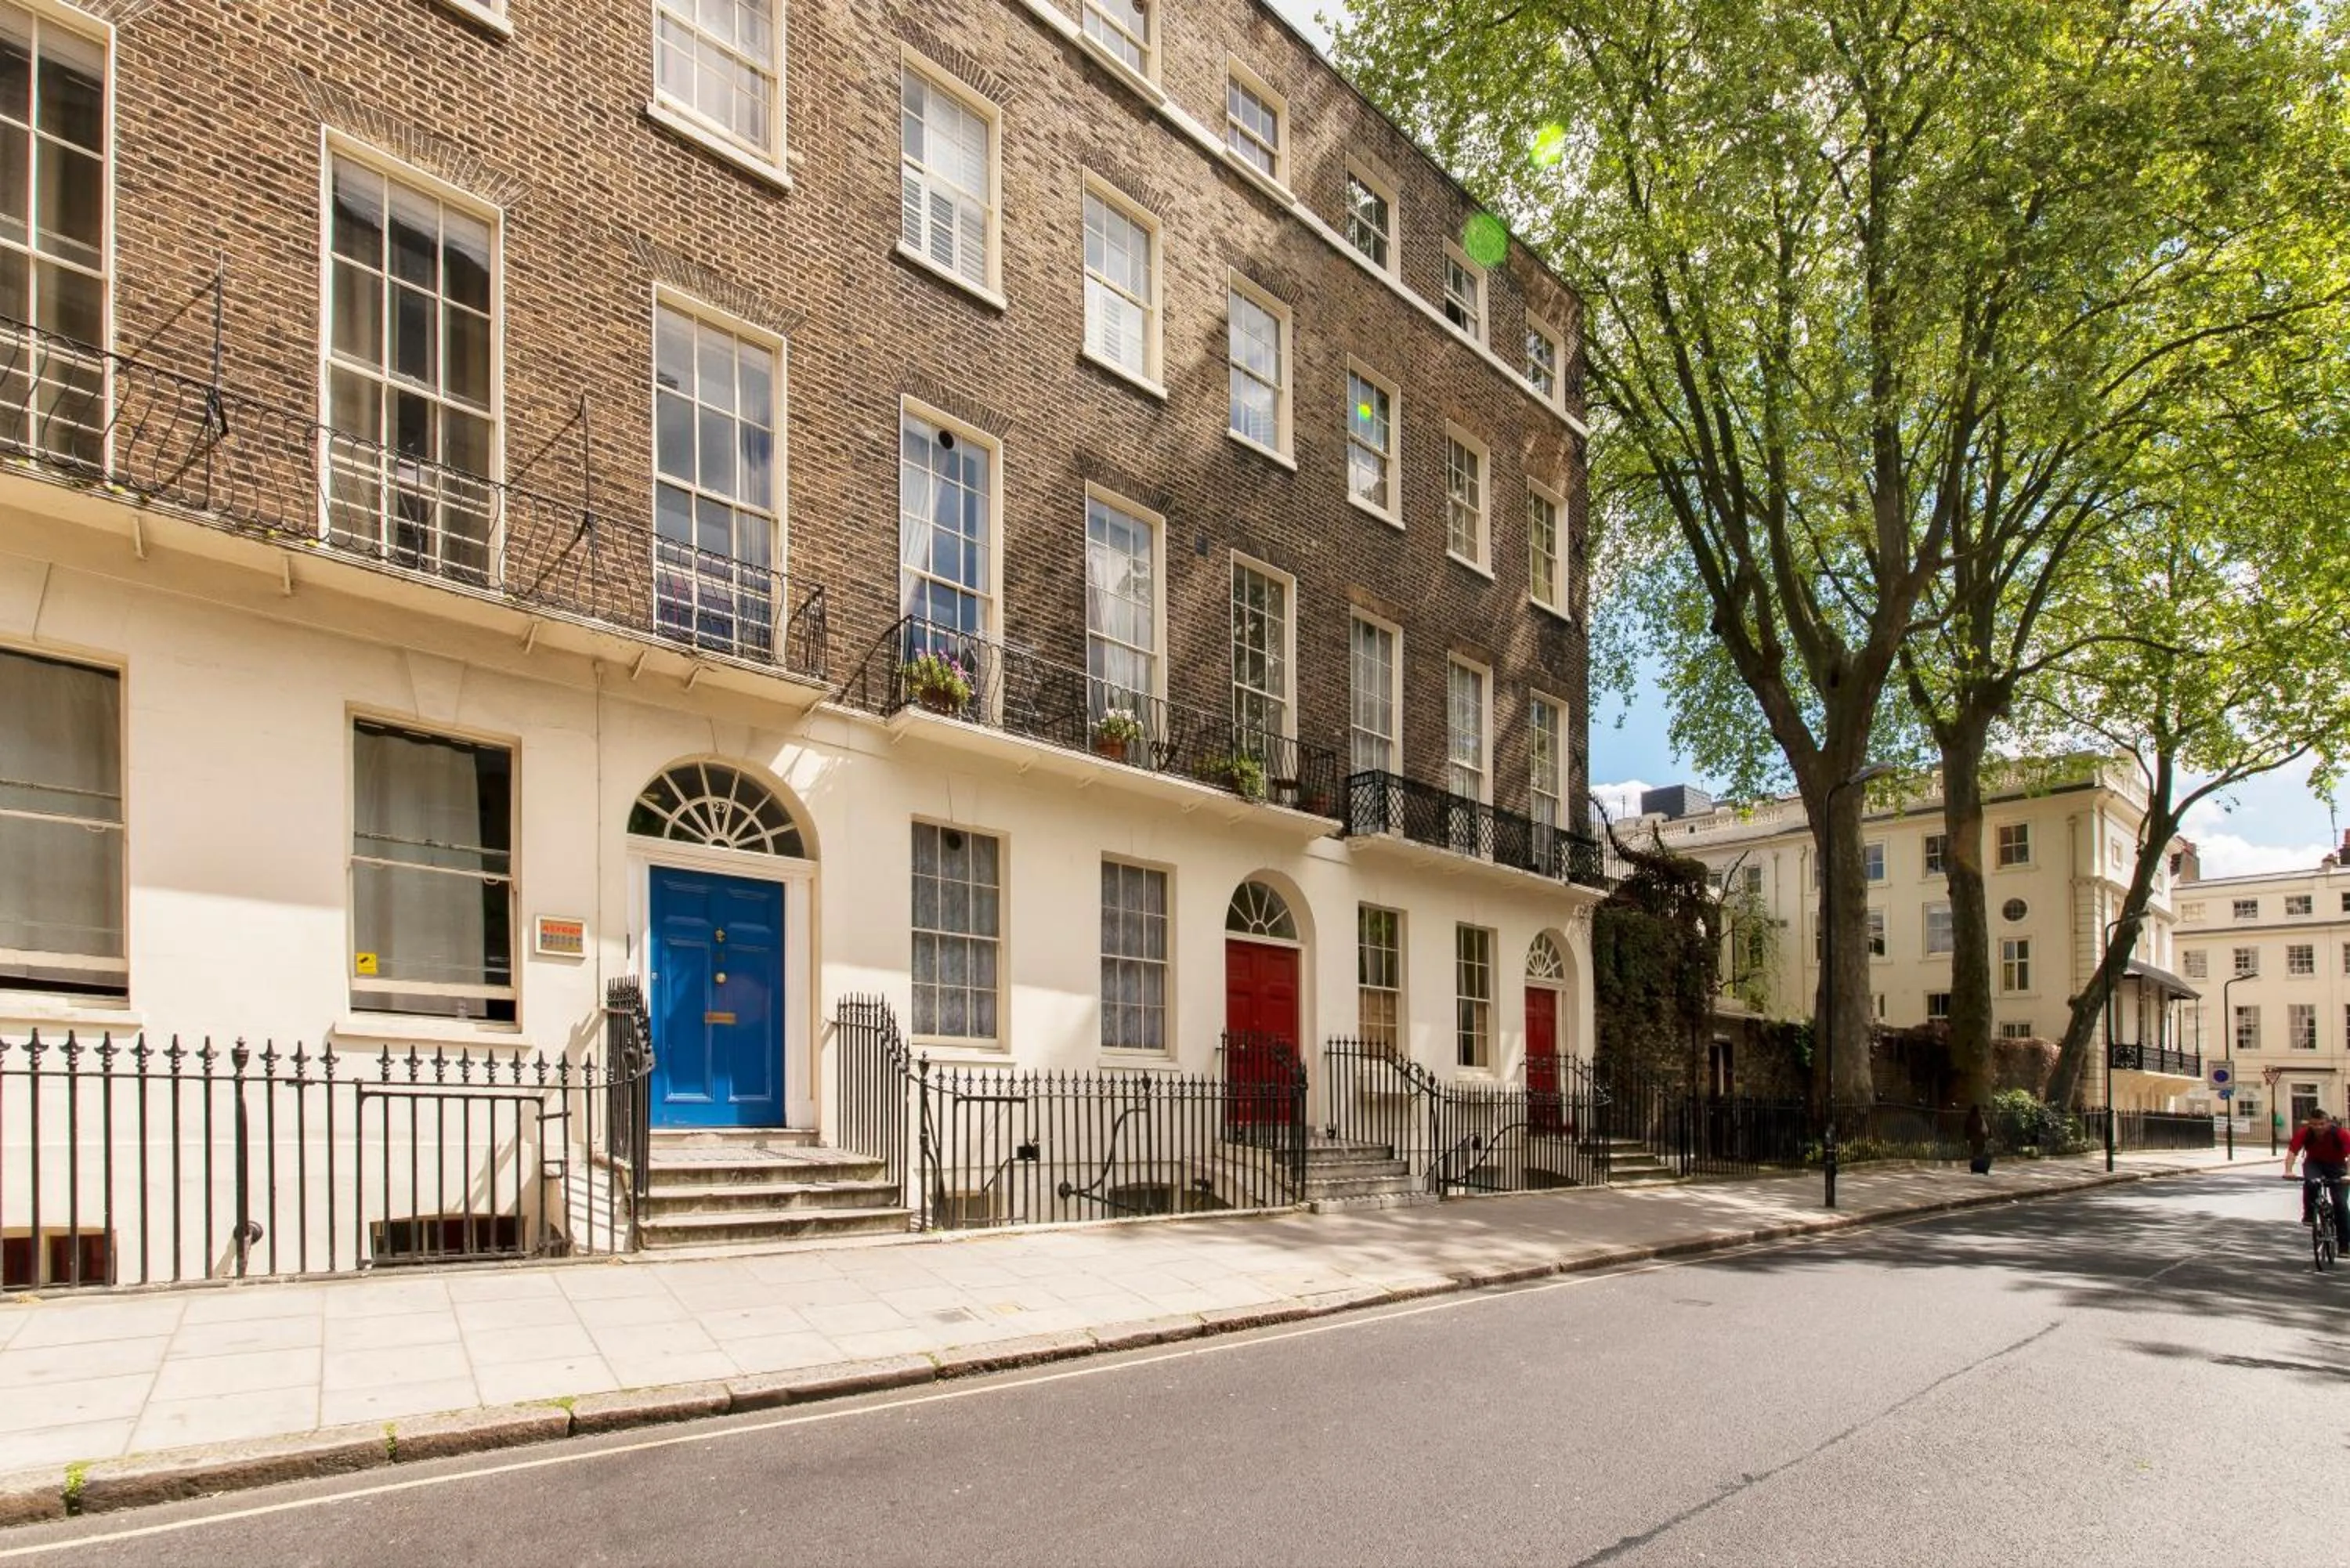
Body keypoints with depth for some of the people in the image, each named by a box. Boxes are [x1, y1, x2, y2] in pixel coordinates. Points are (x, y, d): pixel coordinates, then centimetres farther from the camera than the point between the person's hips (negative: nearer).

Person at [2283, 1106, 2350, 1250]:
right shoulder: (2304, 1133, -23)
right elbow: (2292, 1151, -29)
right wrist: (2288, 1171, -45)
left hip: (2336, 1165, 0)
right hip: (2314, 1163, 0)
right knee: (2311, 1183, -34)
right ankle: (2308, 1215, -13)